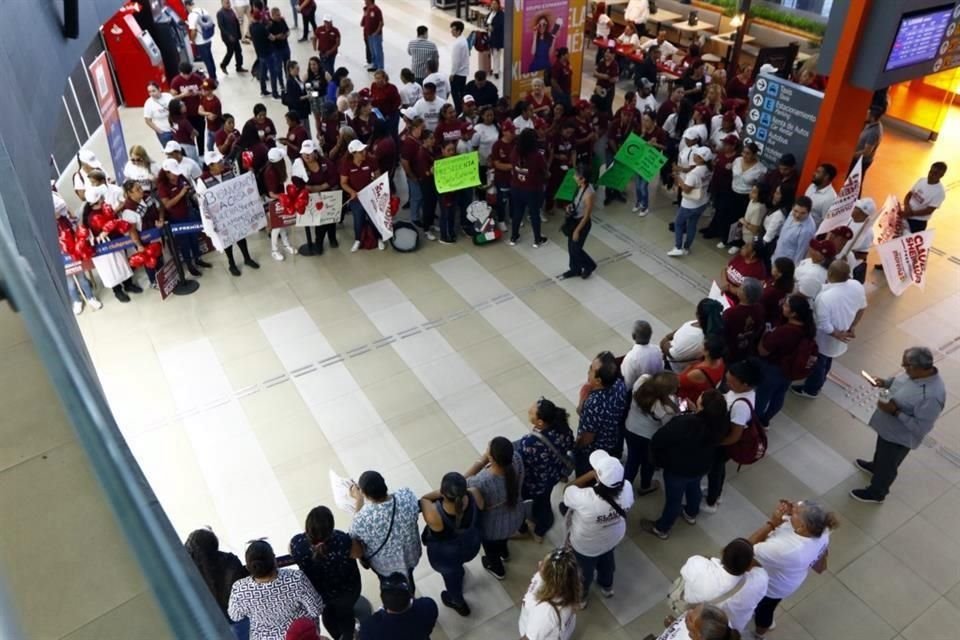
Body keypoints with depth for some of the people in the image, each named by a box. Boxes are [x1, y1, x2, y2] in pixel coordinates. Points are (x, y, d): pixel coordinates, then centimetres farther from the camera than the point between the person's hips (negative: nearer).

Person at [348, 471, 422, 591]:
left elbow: (354, 536, -16)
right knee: (408, 578, 35)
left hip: (383, 563, -2)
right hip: (409, 554, 2)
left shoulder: (363, 518, -40)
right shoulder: (407, 496, -33)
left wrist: (359, 501, -11)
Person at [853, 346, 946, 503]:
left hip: (899, 437, -7)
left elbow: (920, 429, -32)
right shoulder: (918, 372, -16)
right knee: (881, 450, 36)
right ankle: (875, 466, 66)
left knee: (887, 466, 20)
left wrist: (895, 412, -33)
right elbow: (900, 380, 7)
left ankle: (875, 493, 45)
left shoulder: (931, 396, -41)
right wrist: (885, 382, -10)